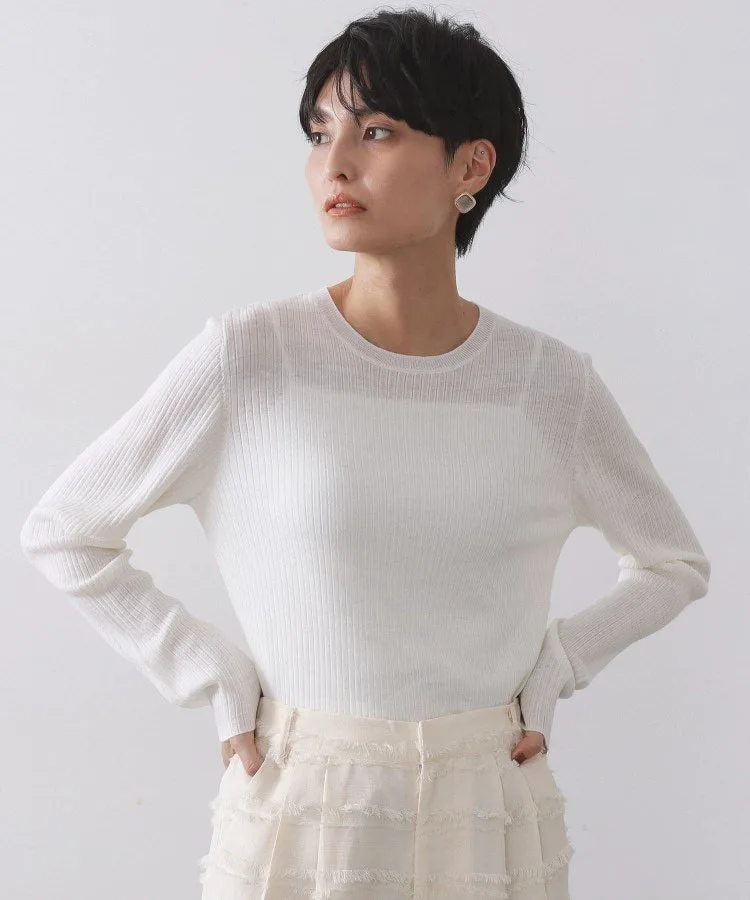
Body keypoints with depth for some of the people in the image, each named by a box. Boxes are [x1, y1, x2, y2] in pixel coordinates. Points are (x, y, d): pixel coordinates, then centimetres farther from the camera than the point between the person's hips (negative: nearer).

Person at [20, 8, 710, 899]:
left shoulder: (553, 384, -5)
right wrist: (214, 682, -4)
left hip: (491, 821, 2)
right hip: (298, 816, -1)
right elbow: (61, 532, -1)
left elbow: (675, 564, 12)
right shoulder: (247, 357, -11)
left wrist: (551, 669, 0)